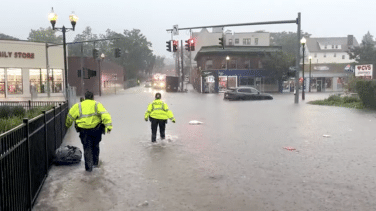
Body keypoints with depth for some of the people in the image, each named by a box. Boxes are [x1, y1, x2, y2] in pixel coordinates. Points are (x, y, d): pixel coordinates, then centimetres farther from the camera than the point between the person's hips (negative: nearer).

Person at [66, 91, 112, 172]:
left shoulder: (78, 106, 4)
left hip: (84, 131, 0)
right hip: (96, 130, 0)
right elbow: (105, 115, -12)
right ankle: (95, 162, 31)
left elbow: (70, 116, 11)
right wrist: (108, 126, -17)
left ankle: (88, 167, 4)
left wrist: (68, 124, 30)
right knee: (95, 146, 22)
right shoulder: (97, 105, 1)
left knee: (87, 148, 8)